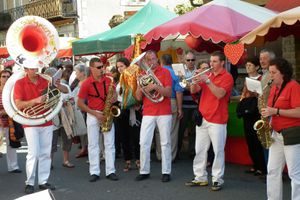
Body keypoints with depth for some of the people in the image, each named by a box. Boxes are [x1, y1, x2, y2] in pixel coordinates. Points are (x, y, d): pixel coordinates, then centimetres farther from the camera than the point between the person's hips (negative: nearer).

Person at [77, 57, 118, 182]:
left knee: (110, 144, 1)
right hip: (93, 115, -2)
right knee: (93, 145, 2)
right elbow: (80, 103, -5)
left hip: (107, 115, 3)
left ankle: (110, 171, 6)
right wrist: (95, 114, -12)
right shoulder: (86, 83, -7)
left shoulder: (108, 81, 3)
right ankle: (94, 172, 7)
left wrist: (113, 101, -7)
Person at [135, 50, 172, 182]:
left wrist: (155, 86, -22)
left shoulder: (165, 72, 1)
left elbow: (168, 93, -9)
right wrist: (140, 87, -11)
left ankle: (166, 172, 7)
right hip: (148, 113, 3)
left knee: (165, 143, 1)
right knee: (144, 143, 0)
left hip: (164, 113, -3)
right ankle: (144, 171, 9)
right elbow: (138, 97, 8)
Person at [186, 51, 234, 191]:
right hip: (202, 118, 7)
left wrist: (207, 80, -24)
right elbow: (193, 90, 8)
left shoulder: (227, 77, -5)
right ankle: (200, 177, 16)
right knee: (200, 150, 8)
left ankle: (217, 180, 4)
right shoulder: (207, 75, 15)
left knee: (218, 151, -2)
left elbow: (219, 94, -19)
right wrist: (195, 79, -10)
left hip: (217, 120, -6)